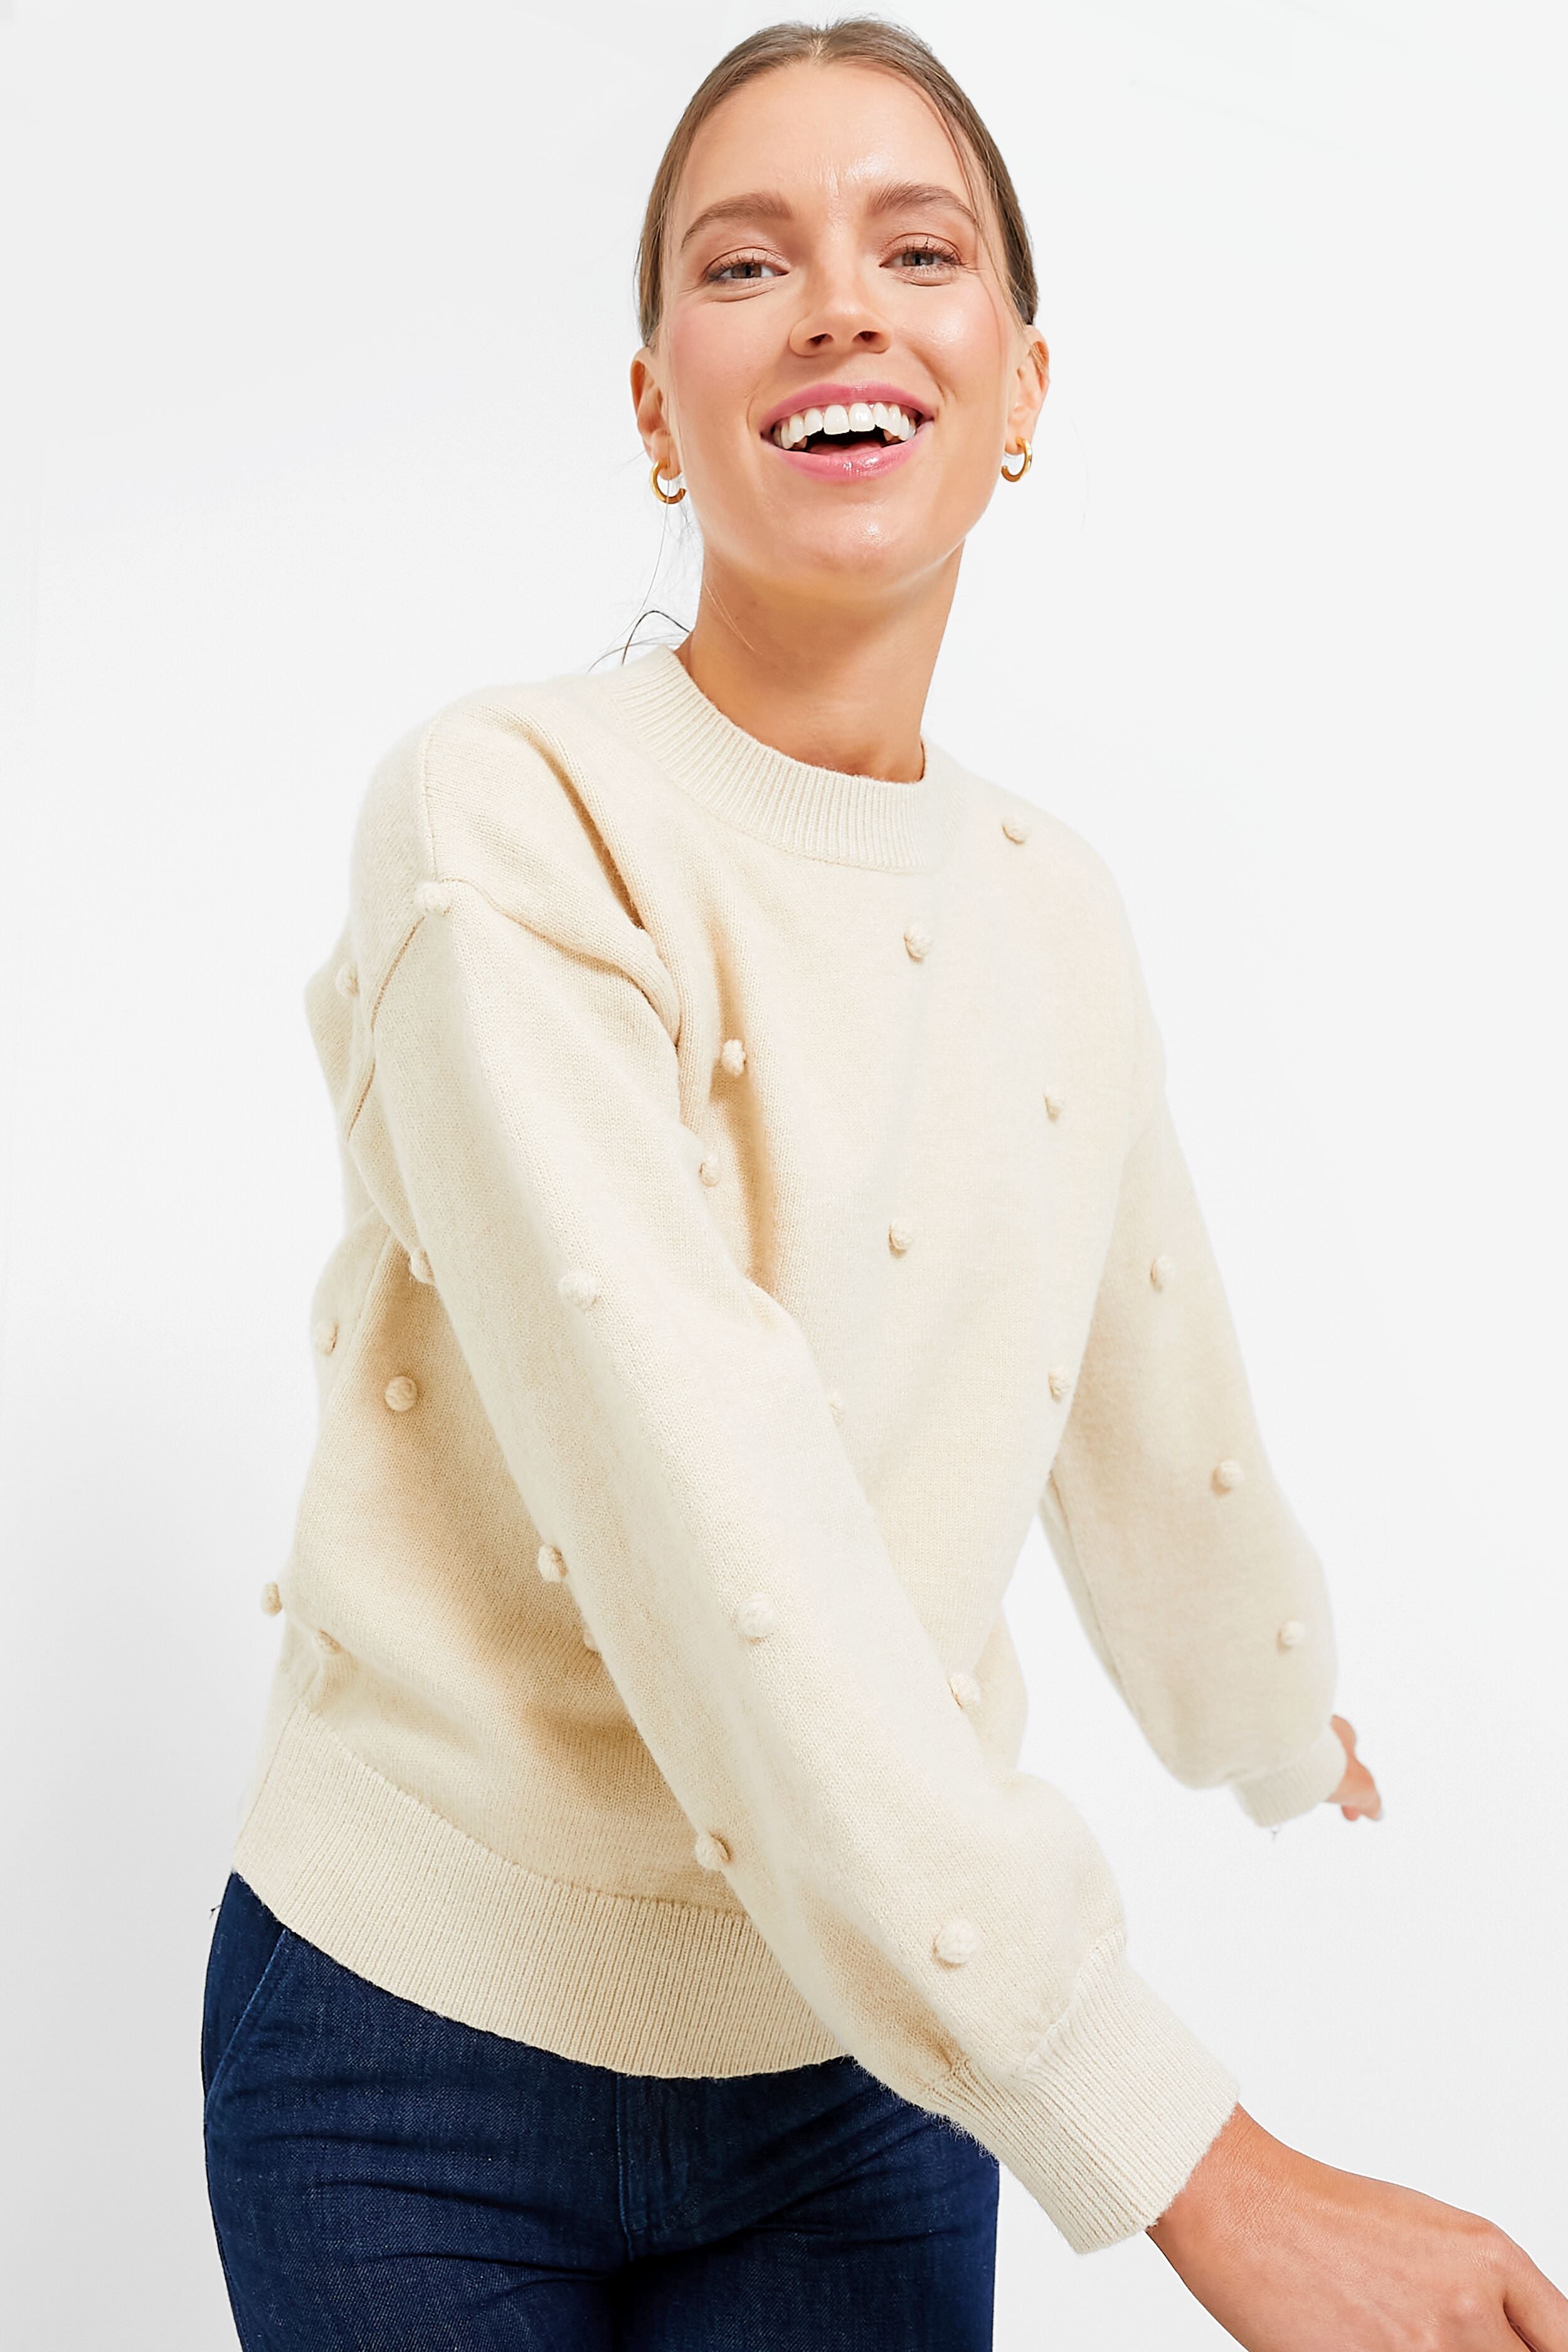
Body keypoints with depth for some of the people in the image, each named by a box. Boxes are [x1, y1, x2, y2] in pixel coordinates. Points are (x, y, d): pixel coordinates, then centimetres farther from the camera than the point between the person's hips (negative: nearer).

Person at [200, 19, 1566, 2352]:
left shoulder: (1052, 901, 2)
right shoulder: (508, 821, -16)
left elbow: (1155, 1405, 16)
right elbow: (705, 1527, -25)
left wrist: (1288, 1732, 30)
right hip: (432, 2032, -4)